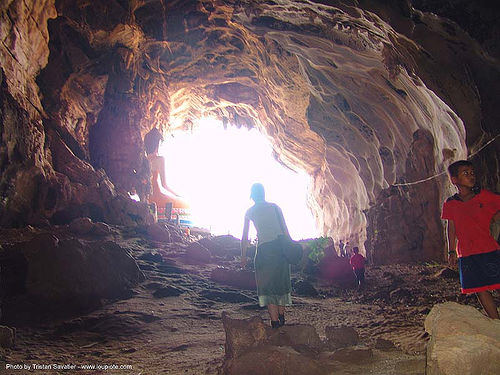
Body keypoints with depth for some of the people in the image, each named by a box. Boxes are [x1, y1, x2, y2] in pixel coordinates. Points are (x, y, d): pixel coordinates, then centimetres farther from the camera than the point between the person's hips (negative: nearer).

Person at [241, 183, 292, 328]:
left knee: (267, 285, 2)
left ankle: (275, 322, -4)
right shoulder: (275, 207, 15)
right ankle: (281, 317, 24)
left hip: (264, 248, -3)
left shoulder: (250, 211, 10)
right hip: (281, 247, 3)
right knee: (281, 282, 17)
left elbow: (245, 237, 10)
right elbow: (285, 230, 11)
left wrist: (243, 256, 16)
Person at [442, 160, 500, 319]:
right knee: (480, 289, 5)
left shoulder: (484, 196, 3)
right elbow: (451, 228, 10)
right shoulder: (450, 204, 6)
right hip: (466, 255, 2)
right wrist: (451, 251, 9)